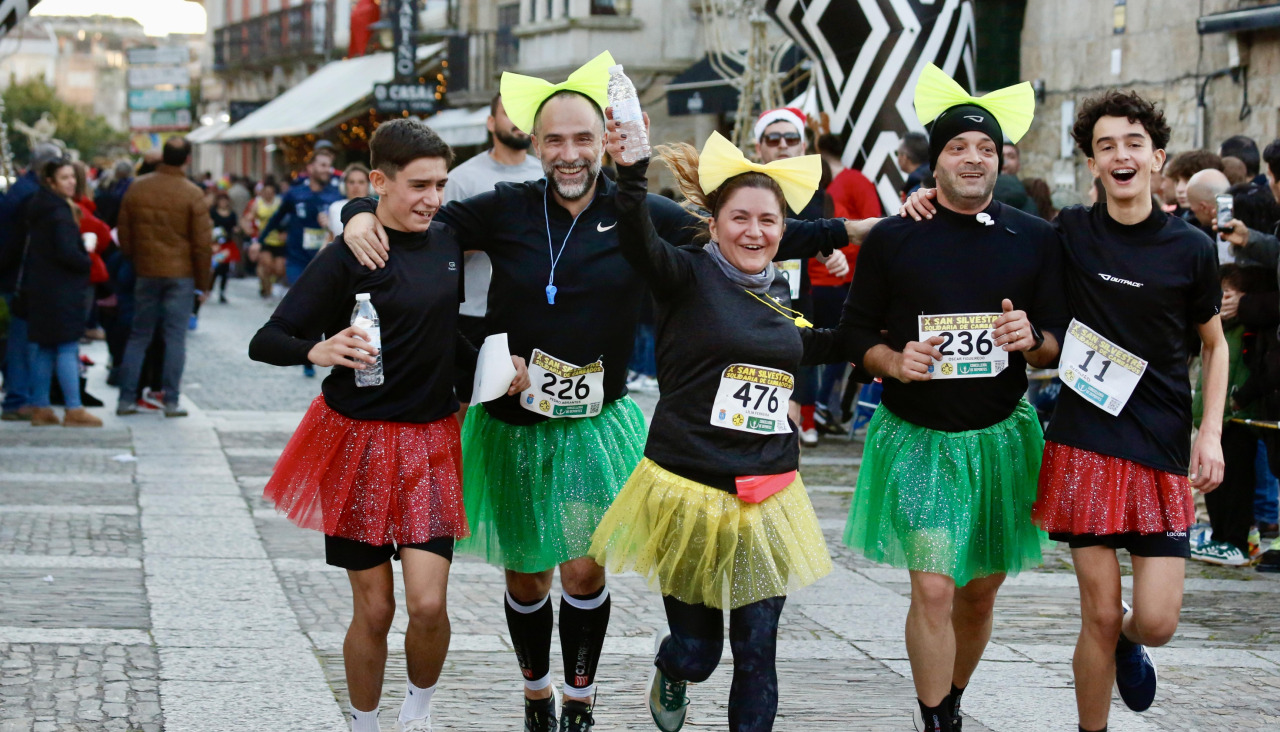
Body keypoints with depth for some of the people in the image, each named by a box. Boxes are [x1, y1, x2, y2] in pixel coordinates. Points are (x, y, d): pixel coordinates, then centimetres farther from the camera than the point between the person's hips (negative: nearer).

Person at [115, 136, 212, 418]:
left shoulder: (137, 188, 0)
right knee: (175, 337, 1)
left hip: (146, 273, 3)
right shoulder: (192, 194, -10)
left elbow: (124, 235, 6)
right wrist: (203, 283, 2)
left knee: (139, 336, 10)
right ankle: (171, 401, 0)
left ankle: (126, 399, 8)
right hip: (181, 274, -3)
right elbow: (202, 244, -8)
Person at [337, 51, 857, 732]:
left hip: (595, 424, -1)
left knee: (584, 571, -6)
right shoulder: (505, 210, -4)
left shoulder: (639, 215, -4)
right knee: (525, 575, 11)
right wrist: (360, 215, -21)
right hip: (512, 425, 1)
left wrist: (848, 229, -3)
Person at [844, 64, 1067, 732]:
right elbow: (856, 332, 4)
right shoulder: (891, 240, -2)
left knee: (979, 593, 12)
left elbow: (1062, 344, 6)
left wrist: (1034, 340, -17)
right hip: (917, 438, -2)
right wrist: (894, 361, -17)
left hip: (1001, 437, 2)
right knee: (934, 589, -12)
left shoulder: (1034, 241, 2)